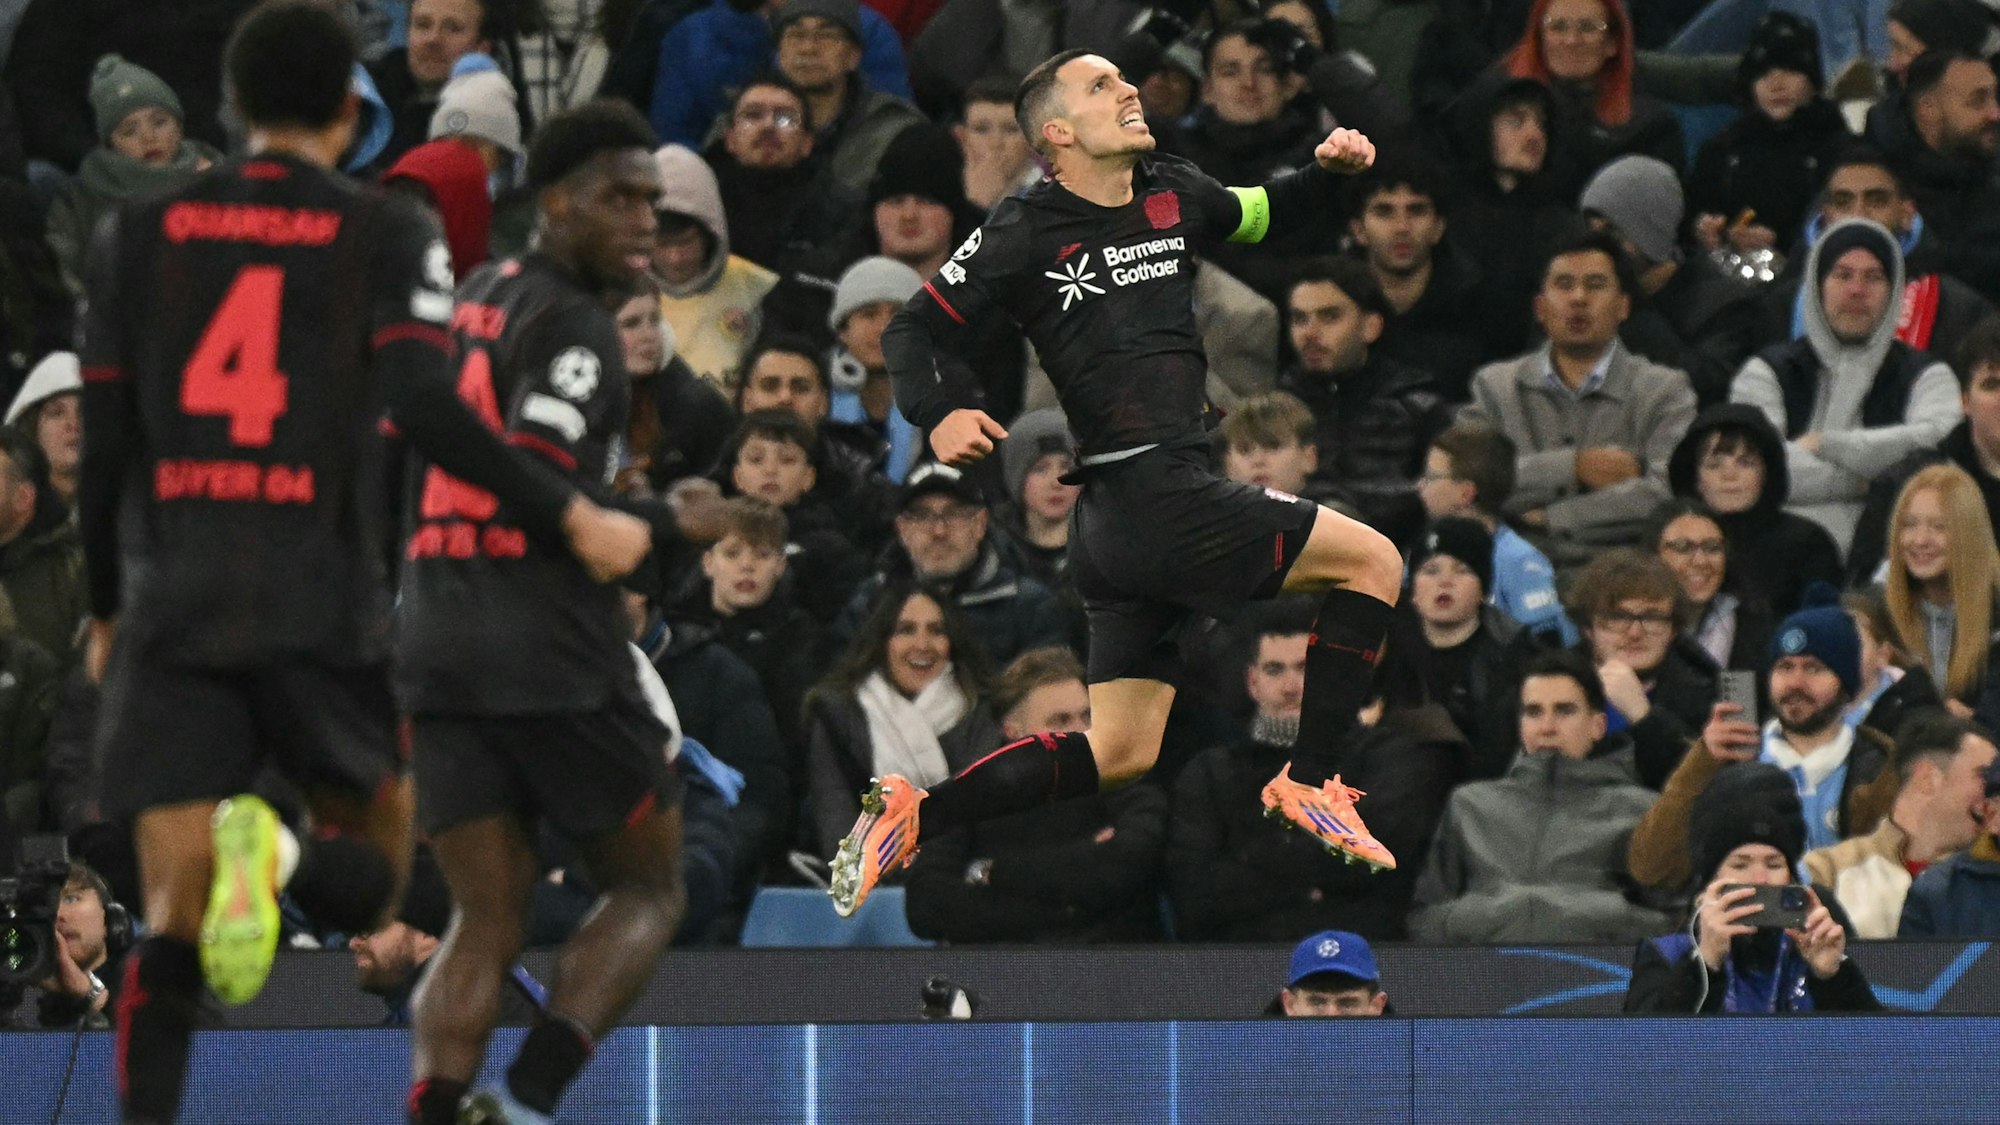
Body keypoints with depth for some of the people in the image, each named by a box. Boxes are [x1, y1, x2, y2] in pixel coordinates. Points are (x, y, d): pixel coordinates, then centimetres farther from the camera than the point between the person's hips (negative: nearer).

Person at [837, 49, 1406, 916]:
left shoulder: (1172, 195, 14)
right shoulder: (1027, 233, -5)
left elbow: (1264, 216, 32)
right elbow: (911, 330, -1)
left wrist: (1326, 170, 13)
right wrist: (938, 415, -19)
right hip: (1157, 498, -8)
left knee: (1118, 753, 11)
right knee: (1371, 561, -2)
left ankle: (910, 812, 9)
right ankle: (1307, 785, 2)